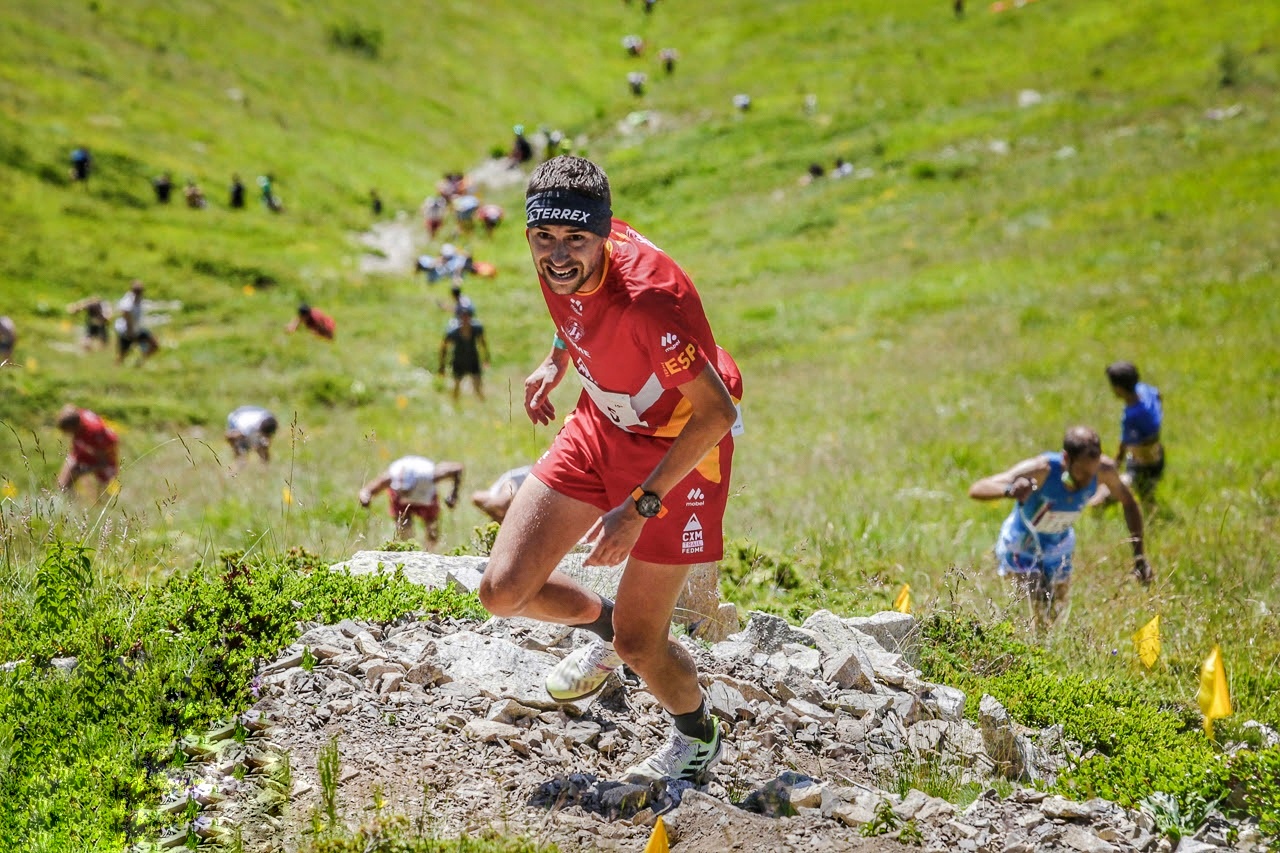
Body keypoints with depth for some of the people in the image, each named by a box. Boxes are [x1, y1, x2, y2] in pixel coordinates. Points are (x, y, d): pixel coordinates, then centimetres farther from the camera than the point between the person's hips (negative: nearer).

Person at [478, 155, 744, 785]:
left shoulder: (649, 299, -35)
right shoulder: (559, 263, -14)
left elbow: (718, 413, -30)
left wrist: (641, 506, -30)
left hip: (677, 450, -6)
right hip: (598, 427, 7)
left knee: (638, 645, -2)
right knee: (503, 591, -2)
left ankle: (697, 740, 31)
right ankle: (603, 622, 31)